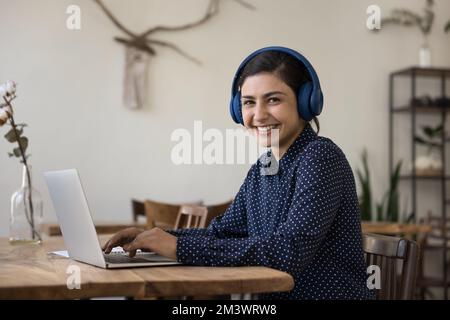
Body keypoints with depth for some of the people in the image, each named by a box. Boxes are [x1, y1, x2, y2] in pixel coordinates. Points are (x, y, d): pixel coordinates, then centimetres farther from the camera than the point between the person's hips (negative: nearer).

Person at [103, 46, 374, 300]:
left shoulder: (322, 157, -15)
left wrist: (180, 247, -24)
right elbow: (224, 232, 11)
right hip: (277, 296, 6)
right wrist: (155, 239, -4)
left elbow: (290, 251, -25)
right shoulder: (262, 169, 8)